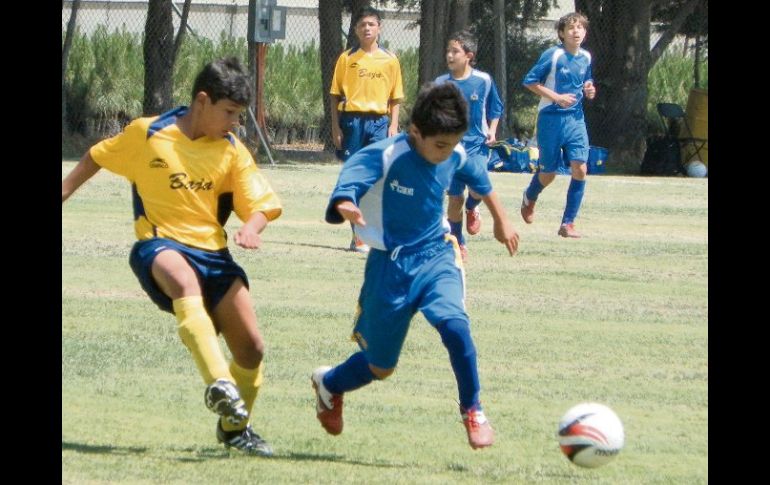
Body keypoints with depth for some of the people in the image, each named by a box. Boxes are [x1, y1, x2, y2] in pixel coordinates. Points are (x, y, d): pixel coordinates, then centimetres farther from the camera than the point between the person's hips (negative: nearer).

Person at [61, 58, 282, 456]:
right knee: (185, 279, -42)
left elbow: (260, 206, 3)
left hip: (213, 252, 4)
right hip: (160, 246, -4)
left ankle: (234, 427, 24)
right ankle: (218, 384, -56)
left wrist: (251, 229, -20)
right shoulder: (146, 134, -3)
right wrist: (64, 192, 16)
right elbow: (97, 157, 15)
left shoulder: (232, 151, 5)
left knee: (251, 348, -4)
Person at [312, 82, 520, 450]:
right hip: (391, 265, -3)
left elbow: (480, 181, 17)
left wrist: (501, 220, 30)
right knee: (380, 367, 9)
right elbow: (353, 174, -38)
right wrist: (346, 206, -61)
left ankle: (473, 413, -11)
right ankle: (329, 385, 44)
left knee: (453, 323, -29)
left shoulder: (455, 157, -6)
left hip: (436, 256, 3)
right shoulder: (385, 156, -22)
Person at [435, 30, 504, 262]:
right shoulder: (441, 83, -1)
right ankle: (458, 244, 19)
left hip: (477, 143, -2)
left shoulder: (483, 81, -3)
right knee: (455, 197, 4)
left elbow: (495, 108, 10)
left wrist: (492, 129, -3)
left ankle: (472, 208, 12)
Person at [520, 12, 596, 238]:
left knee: (580, 169, -11)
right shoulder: (553, 55, -12)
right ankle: (529, 198, 41)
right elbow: (530, 81, -9)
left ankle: (568, 223, -3)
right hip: (551, 119, -4)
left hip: (576, 119, 4)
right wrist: (557, 97, -18)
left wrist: (589, 90, -2)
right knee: (548, 174, 5)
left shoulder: (586, 57, 5)